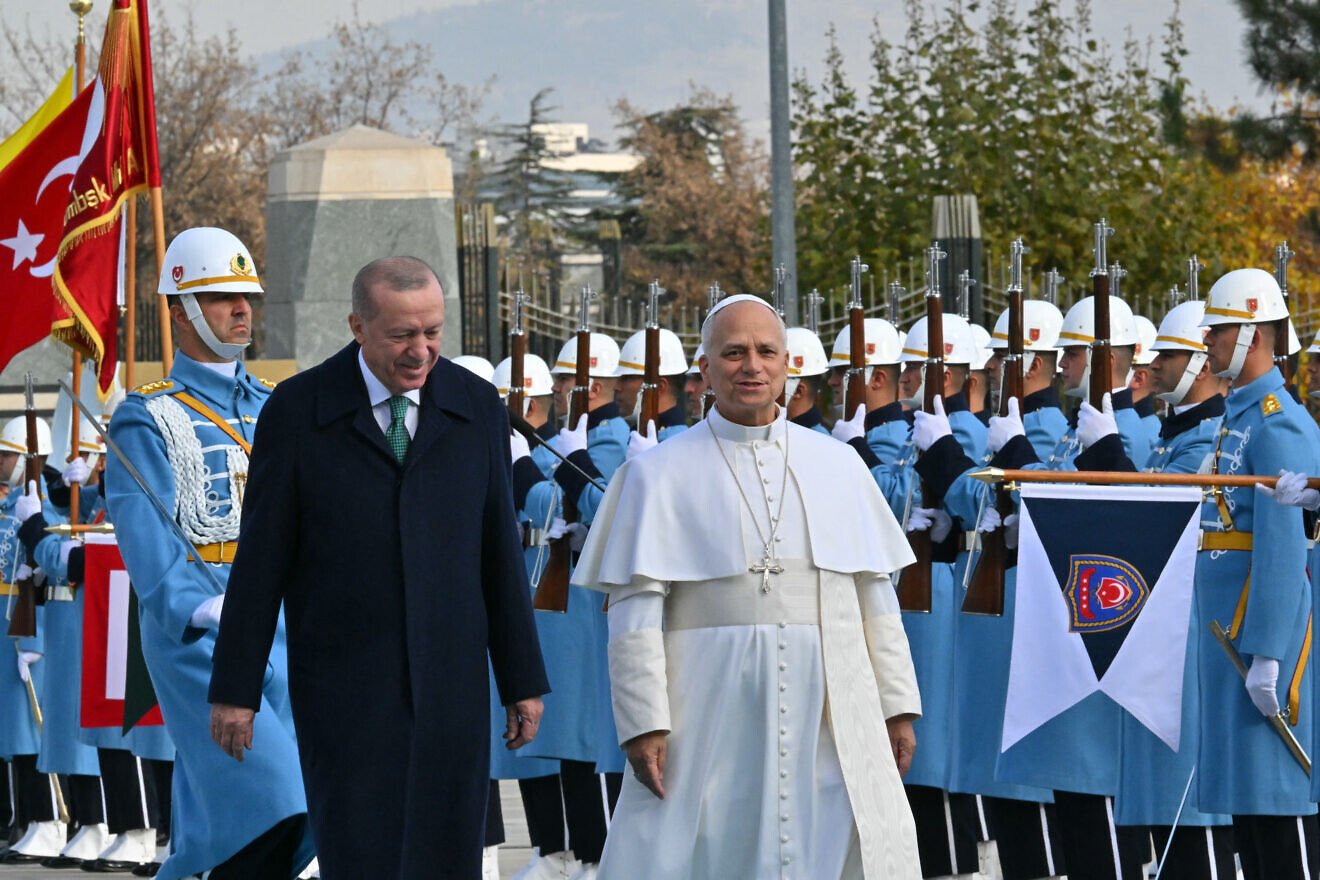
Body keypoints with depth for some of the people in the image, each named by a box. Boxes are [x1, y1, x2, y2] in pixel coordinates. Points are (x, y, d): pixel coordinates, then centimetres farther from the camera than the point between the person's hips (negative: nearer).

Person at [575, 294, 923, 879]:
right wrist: (643, 722, -11)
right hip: (711, 715, -2)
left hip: (829, 713, 2)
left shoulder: (838, 467, 12)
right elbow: (635, 608, -3)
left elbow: (874, 596, 12)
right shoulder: (660, 475, 3)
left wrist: (898, 705, 7)